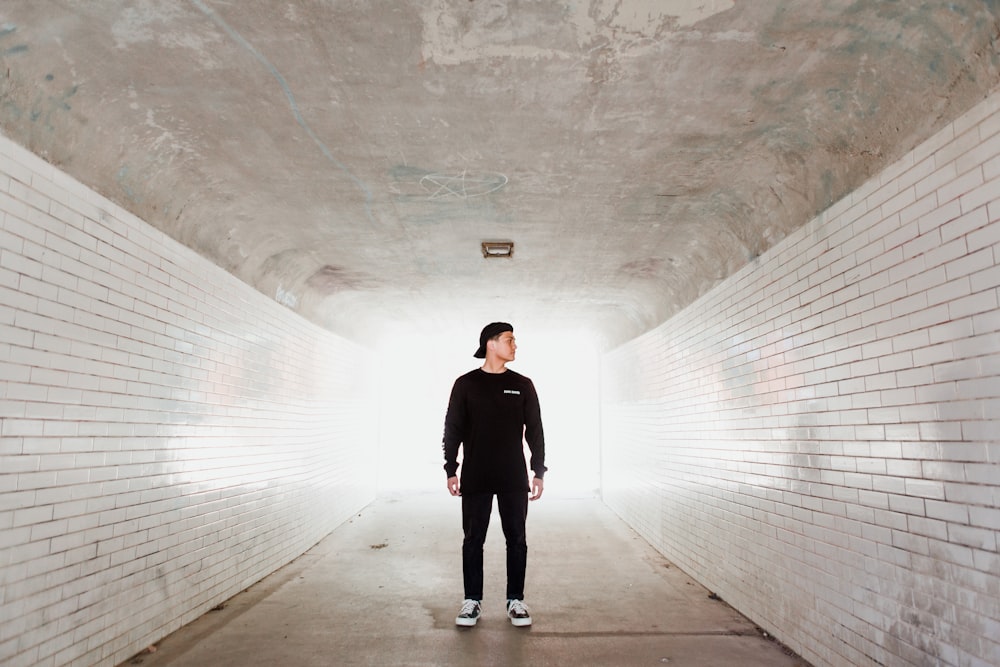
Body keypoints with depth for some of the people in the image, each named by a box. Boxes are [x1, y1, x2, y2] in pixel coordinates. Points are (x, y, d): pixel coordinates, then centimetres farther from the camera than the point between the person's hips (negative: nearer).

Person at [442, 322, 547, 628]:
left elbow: (534, 430, 6)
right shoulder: (465, 384, 0)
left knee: (516, 539, 7)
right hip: (475, 479, -1)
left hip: (514, 479, 1)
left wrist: (539, 471, 1)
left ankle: (516, 601, 20)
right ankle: (472, 600, 20)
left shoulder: (522, 385, 5)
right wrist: (451, 470, -4)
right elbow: (453, 430, 2)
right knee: (473, 540, 6)